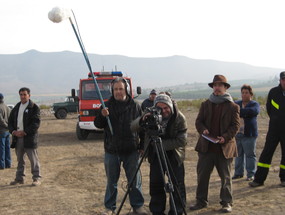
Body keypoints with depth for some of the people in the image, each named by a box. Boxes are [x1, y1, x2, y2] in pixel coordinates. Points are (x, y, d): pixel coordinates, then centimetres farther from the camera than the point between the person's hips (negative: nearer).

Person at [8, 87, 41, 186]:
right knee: (20, 159, 13)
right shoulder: (16, 107, 14)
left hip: (29, 138, -6)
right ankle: (19, 178, 22)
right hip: (17, 137, 6)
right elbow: (10, 121, 14)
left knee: (33, 159, -2)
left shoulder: (34, 107, -4)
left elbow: (36, 123, -12)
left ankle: (37, 178, 5)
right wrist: (13, 131, -4)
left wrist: (24, 132, -16)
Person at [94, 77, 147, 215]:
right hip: (112, 151, 0)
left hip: (131, 151, 0)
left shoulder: (135, 106, 2)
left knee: (134, 180, 8)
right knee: (111, 181, 10)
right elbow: (98, 125, 3)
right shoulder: (107, 105, 2)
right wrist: (102, 116, -18)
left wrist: (142, 146, 2)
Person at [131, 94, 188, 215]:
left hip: (174, 155, -2)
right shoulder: (150, 114, -8)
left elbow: (182, 140, -19)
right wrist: (142, 120, -35)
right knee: (155, 185, 6)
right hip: (155, 155, 2)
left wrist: (162, 144, -24)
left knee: (177, 186, 0)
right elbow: (133, 127, -14)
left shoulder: (179, 118, -14)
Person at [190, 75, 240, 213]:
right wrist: (203, 130, -13)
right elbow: (198, 121, 9)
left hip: (225, 147, -3)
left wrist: (225, 137, -19)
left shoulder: (233, 106, 1)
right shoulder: (205, 105, 12)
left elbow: (235, 125, -4)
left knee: (225, 177, 5)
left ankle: (227, 203, 15)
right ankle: (201, 201, 16)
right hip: (206, 146, 3)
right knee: (202, 175, 5)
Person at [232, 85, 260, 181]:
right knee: (238, 154, 11)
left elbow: (254, 111, -21)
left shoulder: (254, 104, 0)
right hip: (237, 133, 4)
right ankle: (238, 173, 20)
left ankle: (251, 174, 9)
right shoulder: (236, 103, 16)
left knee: (250, 154, 0)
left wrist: (239, 111, -25)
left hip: (248, 134, -4)